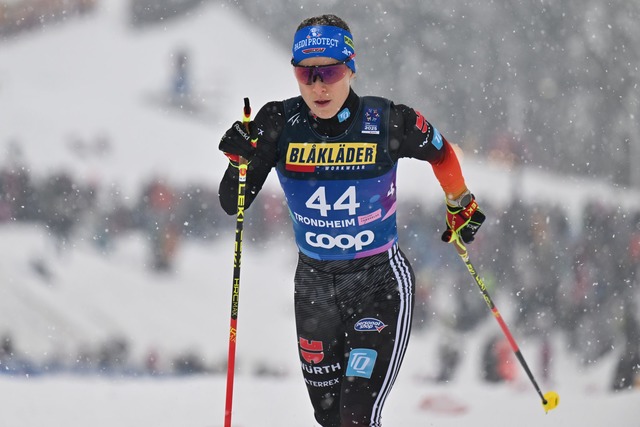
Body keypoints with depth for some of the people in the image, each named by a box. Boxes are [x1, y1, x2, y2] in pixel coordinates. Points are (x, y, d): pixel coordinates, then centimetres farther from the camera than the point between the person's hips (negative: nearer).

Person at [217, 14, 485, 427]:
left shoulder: (388, 123, -17)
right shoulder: (279, 125, -12)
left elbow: (441, 152, 4)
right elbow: (233, 204, -7)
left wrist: (461, 206, 19)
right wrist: (241, 160, -26)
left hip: (381, 283, -4)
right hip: (314, 284, 4)